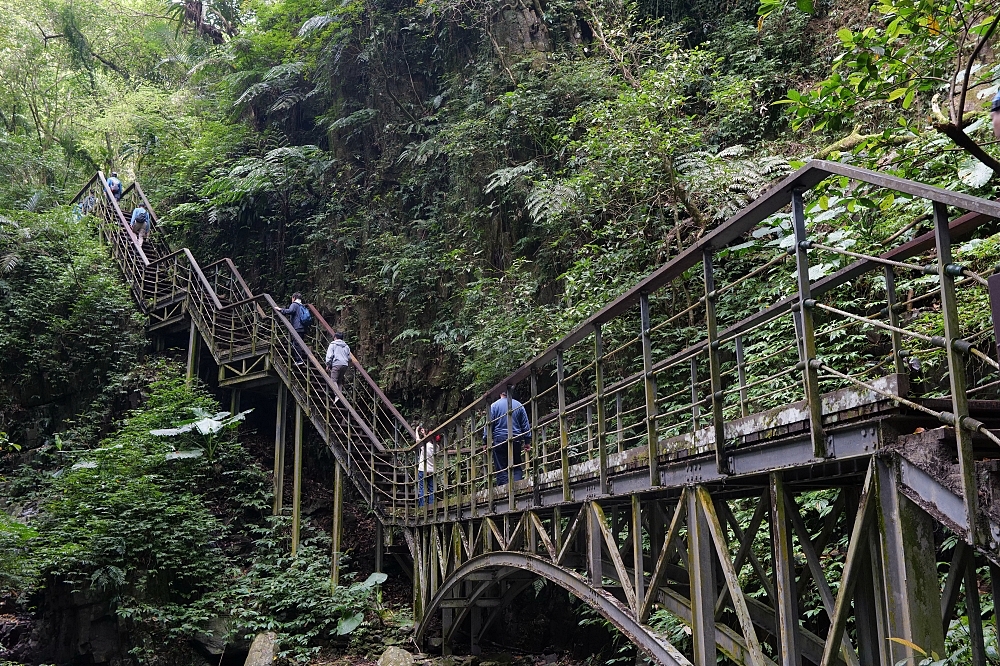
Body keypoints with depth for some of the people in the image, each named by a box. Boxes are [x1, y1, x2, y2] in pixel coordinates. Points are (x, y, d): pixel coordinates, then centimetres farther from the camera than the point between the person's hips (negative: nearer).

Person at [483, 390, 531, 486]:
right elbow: (525, 425, 8)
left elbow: (488, 425, -1)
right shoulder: (519, 405, 6)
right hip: (516, 440, 2)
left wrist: (486, 441, 5)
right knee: (517, 467, 7)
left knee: (501, 468, 1)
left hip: (499, 440, -2)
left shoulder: (494, 406, 0)